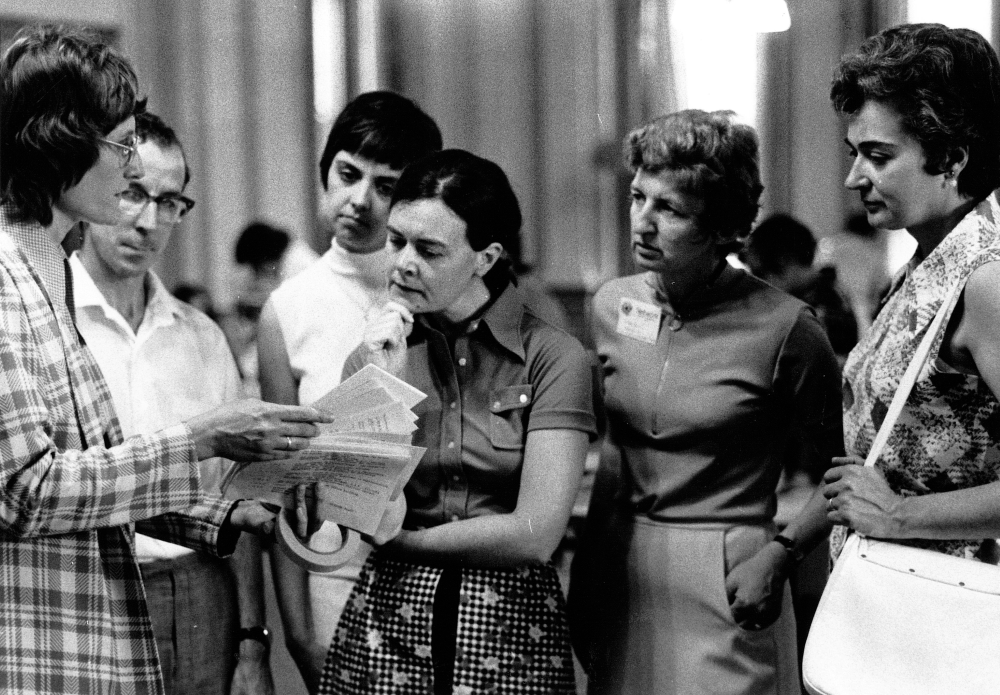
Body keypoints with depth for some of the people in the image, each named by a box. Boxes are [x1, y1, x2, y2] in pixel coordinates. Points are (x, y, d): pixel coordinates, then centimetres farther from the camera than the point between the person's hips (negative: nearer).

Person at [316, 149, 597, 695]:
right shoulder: (375, 354, 2)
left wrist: (400, 540, -6)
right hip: (388, 617, 2)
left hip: (511, 627, -2)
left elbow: (535, 535, -14)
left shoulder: (553, 359, -9)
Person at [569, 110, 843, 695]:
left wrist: (780, 554, -16)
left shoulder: (783, 328, -14)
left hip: (726, 583, -5)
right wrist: (585, 580, 9)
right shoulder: (611, 305, 2)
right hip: (620, 574, 5)